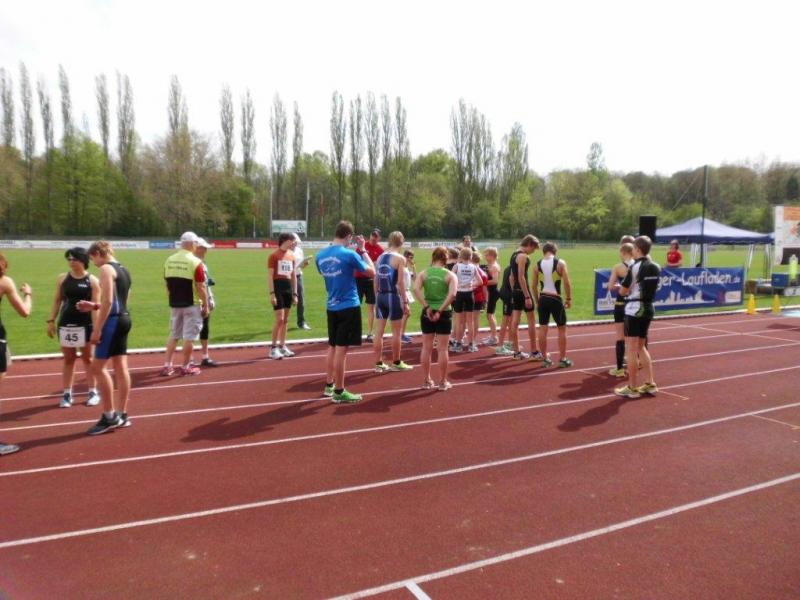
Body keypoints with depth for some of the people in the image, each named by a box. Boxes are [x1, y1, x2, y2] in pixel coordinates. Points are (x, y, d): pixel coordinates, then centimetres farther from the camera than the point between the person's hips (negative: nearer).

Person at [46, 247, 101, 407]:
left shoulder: (92, 280, -4)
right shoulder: (62, 278, 5)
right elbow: (57, 301, 10)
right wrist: (51, 320, 2)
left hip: (86, 325, -3)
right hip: (66, 325, 3)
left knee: (88, 358, 7)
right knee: (68, 359, 9)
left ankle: (93, 392, 15)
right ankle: (67, 394, 15)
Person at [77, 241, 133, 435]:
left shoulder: (106, 269, -10)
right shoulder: (123, 270, 18)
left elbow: (108, 301, -20)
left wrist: (97, 329, -19)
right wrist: (94, 306, 21)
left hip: (113, 321, -9)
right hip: (124, 318, 10)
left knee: (98, 367, -5)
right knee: (121, 367, 10)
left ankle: (109, 416, -2)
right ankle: (121, 415, 15)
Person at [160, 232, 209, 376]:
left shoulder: (169, 261, 4)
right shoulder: (195, 262, -14)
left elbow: (167, 284, 11)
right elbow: (200, 287, -14)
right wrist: (206, 305, -5)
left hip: (174, 304, 6)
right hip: (191, 304, -6)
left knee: (173, 334, 16)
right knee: (189, 336, 4)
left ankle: (167, 365, 15)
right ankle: (186, 366, 11)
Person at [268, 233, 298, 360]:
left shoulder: (291, 256, 12)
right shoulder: (274, 256, -7)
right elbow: (270, 276, -11)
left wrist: (295, 294, 12)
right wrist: (272, 293, -18)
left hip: (288, 288, 7)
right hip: (278, 288, -7)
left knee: (286, 319, 9)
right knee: (279, 319, -10)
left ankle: (282, 346, 18)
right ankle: (273, 348, 0)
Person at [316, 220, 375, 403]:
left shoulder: (320, 256, 4)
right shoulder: (349, 254, -14)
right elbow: (372, 273, -6)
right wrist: (363, 250, 3)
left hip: (332, 307, 6)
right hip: (348, 307, -6)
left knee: (332, 347, 17)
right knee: (341, 349, -2)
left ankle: (329, 386, 27)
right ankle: (339, 392, 6)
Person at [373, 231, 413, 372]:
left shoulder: (380, 257, 10)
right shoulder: (400, 258, -9)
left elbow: (376, 281, 11)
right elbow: (400, 282, -14)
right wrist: (405, 302, -10)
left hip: (380, 296, 6)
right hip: (393, 296, -6)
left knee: (379, 331, 7)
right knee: (396, 331, 6)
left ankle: (379, 363, 12)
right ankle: (396, 363, 15)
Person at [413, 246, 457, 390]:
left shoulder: (424, 273, 1)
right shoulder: (450, 275, -4)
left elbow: (416, 289, -15)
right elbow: (452, 294, -19)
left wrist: (427, 307, -14)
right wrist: (440, 310, -16)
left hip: (427, 313, 2)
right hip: (444, 314, -2)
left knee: (427, 348, 12)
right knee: (442, 349, 6)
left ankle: (427, 381, 20)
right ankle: (443, 382, 13)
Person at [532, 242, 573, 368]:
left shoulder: (537, 264, 3)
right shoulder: (560, 263, -6)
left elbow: (534, 285, 6)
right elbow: (566, 283, -10)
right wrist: (569, 299, 2)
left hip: (543, 299, 3)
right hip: (556, 299, -3)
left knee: (543, 329, 9)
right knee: (562, 329, 9)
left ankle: (545, 359, 14)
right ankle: (562, 359, 11)